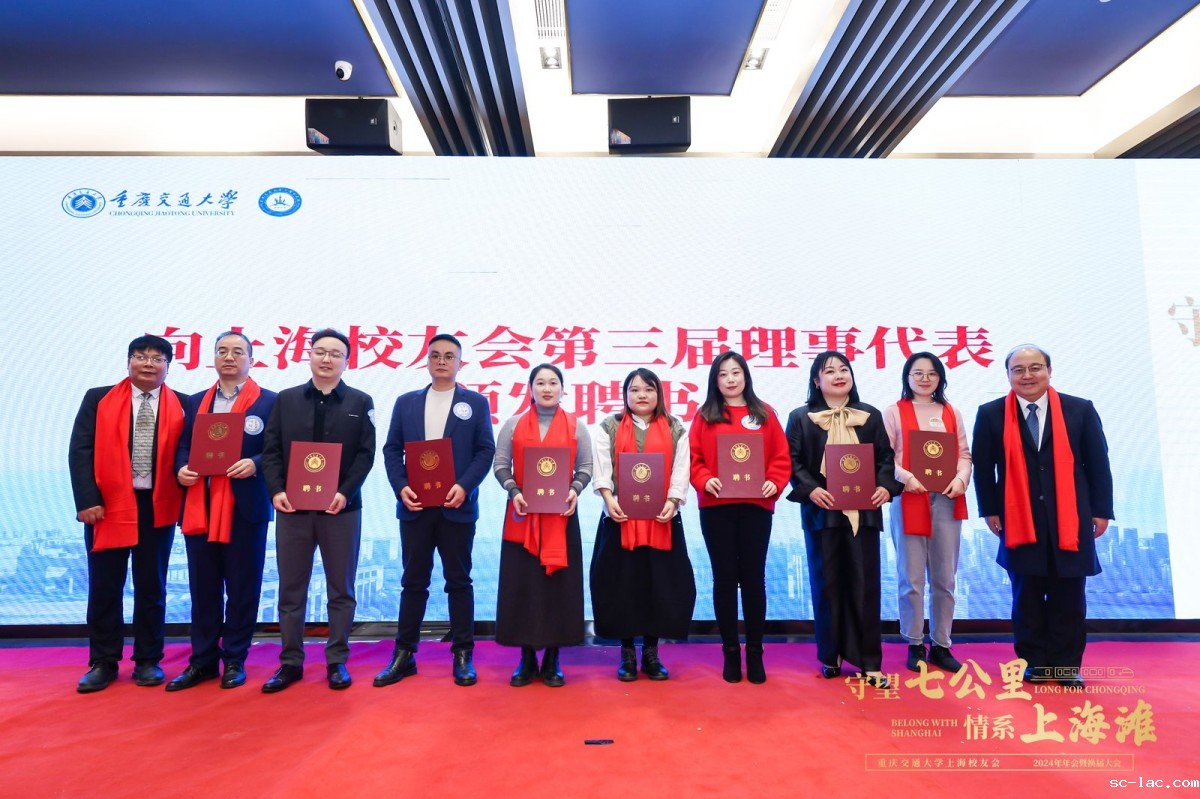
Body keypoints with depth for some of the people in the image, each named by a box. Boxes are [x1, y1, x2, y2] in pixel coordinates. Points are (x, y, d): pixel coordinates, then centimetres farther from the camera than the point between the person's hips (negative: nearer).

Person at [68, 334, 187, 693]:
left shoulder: (181, 406, 4)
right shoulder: (98, 399, 4)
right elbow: (80, 451, -1)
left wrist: (183, 497, -6)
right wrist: (87, 500, -10)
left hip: (157, 506, 0)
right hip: (107, 505, 0)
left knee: (152, 586, 8)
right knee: (104, 586, 7)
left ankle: (148, 661, 19)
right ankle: (102, 663, 20)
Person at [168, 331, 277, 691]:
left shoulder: (269, 402, 3)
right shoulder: (195, 402, 17)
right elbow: (183, 446, 14)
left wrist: (254, 464, -20)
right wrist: (181, 469, -6)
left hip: (246, 507, -4)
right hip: (199, 507, 4)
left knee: (242, 588, 4)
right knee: (202, 588, 10)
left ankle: (235, 660, 16)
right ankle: (203, 660, 21)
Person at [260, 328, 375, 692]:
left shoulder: (360, 402, 4)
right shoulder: (286, 399, 8)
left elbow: (366, 454, -3)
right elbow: (271, 450, 4)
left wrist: (345, 492, -15)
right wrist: (276, 490, -11)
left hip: (341, 508, -1)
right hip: (292, 507, 2)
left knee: (341, 589, 7)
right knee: (291, 590, 8)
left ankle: (337, 661, 18)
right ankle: (290, 662, 20)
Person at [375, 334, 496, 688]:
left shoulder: (476, 403, 5)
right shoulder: (406, 403, 12)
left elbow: (486, 450, -1)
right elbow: (392, 449, 7)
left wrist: (464, 486, -15)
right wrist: (401, 487, -9)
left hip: (457, 506, -2)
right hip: (415, 505, 2)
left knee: (458, 580, 5)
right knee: (413, 581, 9)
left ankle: (463, 655, 14)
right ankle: (404, 654, 19)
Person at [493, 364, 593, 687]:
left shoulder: (576, 426, 8)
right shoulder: (513, 425, 7)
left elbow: (586, 467, 5)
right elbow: (500, 464, 4)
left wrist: (575, 490, -13)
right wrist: (514, 492, -12)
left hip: (561, 515, 0)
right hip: (523, 514, 0)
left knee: (559, 582, 2)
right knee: (521, 583, 2)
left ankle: (552, 659, 13)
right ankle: (527, 659, 13)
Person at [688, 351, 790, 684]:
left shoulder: (765, 414, 9)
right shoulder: (704, 416, 7)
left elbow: (781, 456, 5)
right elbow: (693, 458, 1)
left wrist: (775, 483, -11)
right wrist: (705, 480, -16)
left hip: (756, 506, 1)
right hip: (716, 508, 0)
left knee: (753, 578, 5)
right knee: (724, 578, 6)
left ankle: (755, 653, 17)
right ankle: (730, 652, 17)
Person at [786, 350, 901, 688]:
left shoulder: (871, 416, 12)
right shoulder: (801, 417, 5)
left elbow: (886, 457, 9)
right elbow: (792, 460, -2)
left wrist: (885, 486, -9)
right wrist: (809, 489, -17)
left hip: (863, 512, 2)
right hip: (821, 512, -1)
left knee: (865, 584, 2)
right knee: (826, 584, 6)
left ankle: (869, 661, 11)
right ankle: (830, 657, 18)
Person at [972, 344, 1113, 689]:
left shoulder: (1080, 410, 3)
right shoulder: (991, 414, 1)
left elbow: (1098, 464, 5)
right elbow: (983, 467, 4)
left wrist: (1101, 510, 3)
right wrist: (989, 510, 1)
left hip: (1070, 520, 1)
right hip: (1019, 521, 0)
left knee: (1069, 597, 7)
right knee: (1027, 596, 7)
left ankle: (1066, 664, 20)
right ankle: (1034, 662, 19)